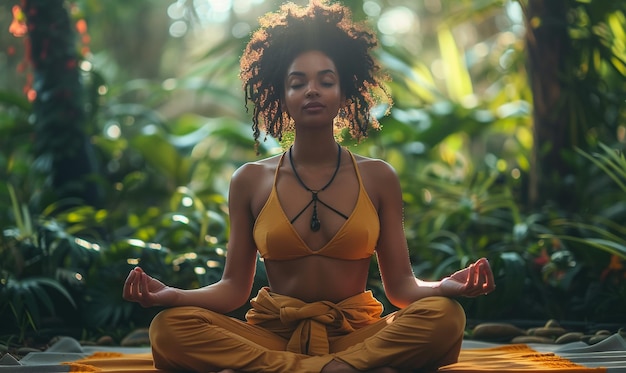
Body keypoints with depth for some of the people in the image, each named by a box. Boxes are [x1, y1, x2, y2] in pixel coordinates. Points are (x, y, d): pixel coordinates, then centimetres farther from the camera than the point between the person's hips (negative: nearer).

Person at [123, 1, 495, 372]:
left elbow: (400, 285, 3)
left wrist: (445, 286, -19)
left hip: (356, 334, 1)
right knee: (170, 328, -27)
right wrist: (170, 295, -15)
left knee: (445, 315, -29)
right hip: (273, 335, 0)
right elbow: (234, 287, 4)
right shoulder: (250, 181, 6)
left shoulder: (378, 177, 6)